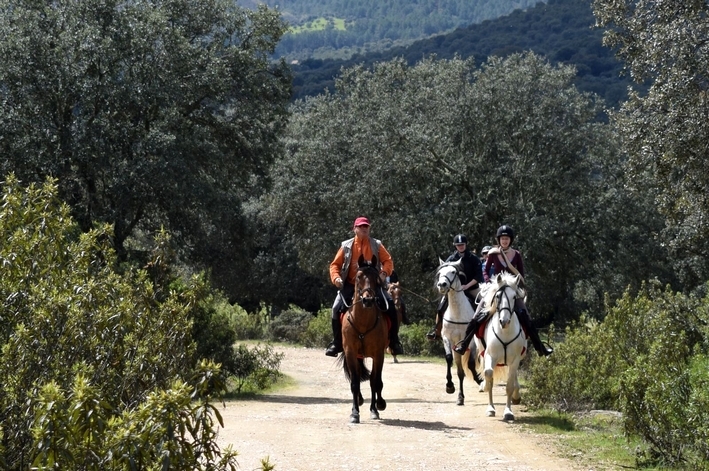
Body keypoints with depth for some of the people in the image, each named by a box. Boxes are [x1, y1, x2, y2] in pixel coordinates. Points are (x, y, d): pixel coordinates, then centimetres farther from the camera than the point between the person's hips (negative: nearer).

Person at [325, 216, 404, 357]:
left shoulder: (376, 245, 6)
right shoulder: (346, 246, 4)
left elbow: (388, 261, 7)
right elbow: (335, 264, 6)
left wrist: (384, 272, -14)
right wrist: (336, 277, -14)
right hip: (350, 286, 0)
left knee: (390, 305, -16)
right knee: (337, 308, -19)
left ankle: (394, 341, -1)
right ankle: (336, 343, -4)